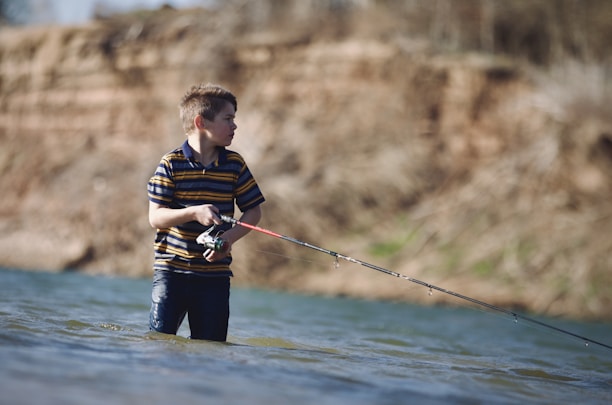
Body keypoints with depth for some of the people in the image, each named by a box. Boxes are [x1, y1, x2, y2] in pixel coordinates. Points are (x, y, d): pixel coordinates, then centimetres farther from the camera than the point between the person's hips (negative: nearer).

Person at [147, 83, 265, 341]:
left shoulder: (235, 164, 4)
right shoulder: (171, 163, -5)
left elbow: (253, 210, 9)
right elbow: (156, 217, -9)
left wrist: (232, 236, -10)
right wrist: (193, 212, -25)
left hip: (215, 275, 3)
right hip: (171, 271, -3)